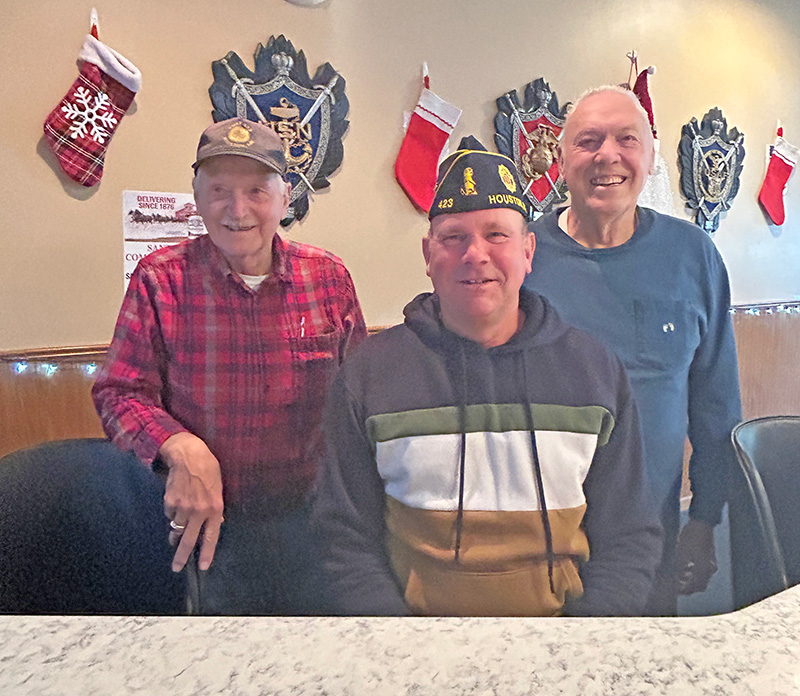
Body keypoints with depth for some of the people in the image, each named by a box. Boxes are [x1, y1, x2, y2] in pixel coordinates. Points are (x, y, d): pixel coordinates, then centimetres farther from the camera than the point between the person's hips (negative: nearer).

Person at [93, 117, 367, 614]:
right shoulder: (160, 280, -9)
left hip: (308, 517, 2)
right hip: (201, 519, -1)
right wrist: (182, 449, -25)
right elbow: (119, 392, -6)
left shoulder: (329, 277, -4)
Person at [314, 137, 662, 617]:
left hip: (559, 613, 3)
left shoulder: (597, 370, 6)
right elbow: (348, 541, 0)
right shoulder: (369, 372, 0)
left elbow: (629, 538, 7)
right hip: (417, 611, -1)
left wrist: (592, 615, -8)